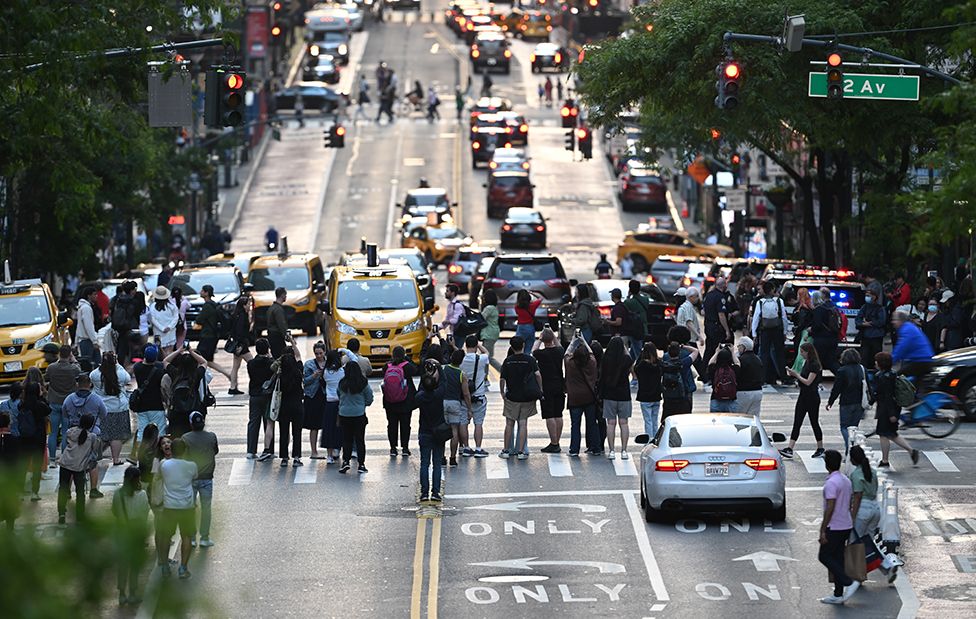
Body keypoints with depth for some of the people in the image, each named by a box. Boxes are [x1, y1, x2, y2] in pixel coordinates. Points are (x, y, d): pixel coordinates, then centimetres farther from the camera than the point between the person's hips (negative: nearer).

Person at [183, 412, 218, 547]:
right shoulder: (211, 437, -7)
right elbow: (216, 451, 10)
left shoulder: (186, 438, -12)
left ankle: (191, 538, 10)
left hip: (190, 477, -1)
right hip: (207, 477, 1)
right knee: (206, 508, 9)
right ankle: (204, 538, 9)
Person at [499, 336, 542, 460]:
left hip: (511, 397, 1)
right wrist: (540, 389, -3)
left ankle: (507, 450, 13)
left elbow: (502, 379, -4)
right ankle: (521, 451, 1)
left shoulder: (508, 361, -2)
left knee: (509, 424, 10)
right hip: (527, 397, -1)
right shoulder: (530, 359, -5)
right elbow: (537, 374, -15)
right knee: (523, 424, 5)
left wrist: (502, 393, 10)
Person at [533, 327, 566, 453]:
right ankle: (557, 443, 14)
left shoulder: (541, 353, -14)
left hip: (546, 389, -5)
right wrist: (553, 336, 25)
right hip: (560, 388, 5)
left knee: (549, 416, -4)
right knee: (558, 415, 10)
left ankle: (553, 444, -8)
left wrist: (540, 339, 15)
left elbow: (533, 351, 10)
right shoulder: (559, 352, 0)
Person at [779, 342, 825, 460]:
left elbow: (808, 382, -20)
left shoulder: (815, 365, -16)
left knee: (814, 423, 3)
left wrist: (796, 375, -13)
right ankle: (789, 450, -5)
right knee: (797, 423, 1)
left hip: (812, 397, -9)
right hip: (803, 396, 9)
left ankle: (820, 449, 18)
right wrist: (794, 374, 2)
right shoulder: (806, 363, 11)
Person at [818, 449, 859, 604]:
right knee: (838, 558, 12)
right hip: (846, 526, 9)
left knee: (824, 556, 1)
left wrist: (823, 530, -20)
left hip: (834, 527, -9)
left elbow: (830, 508, -23)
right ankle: (838, 595, 13)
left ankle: (849, 582, -10)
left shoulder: (831, 483, -19)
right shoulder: (846, 480, 10)